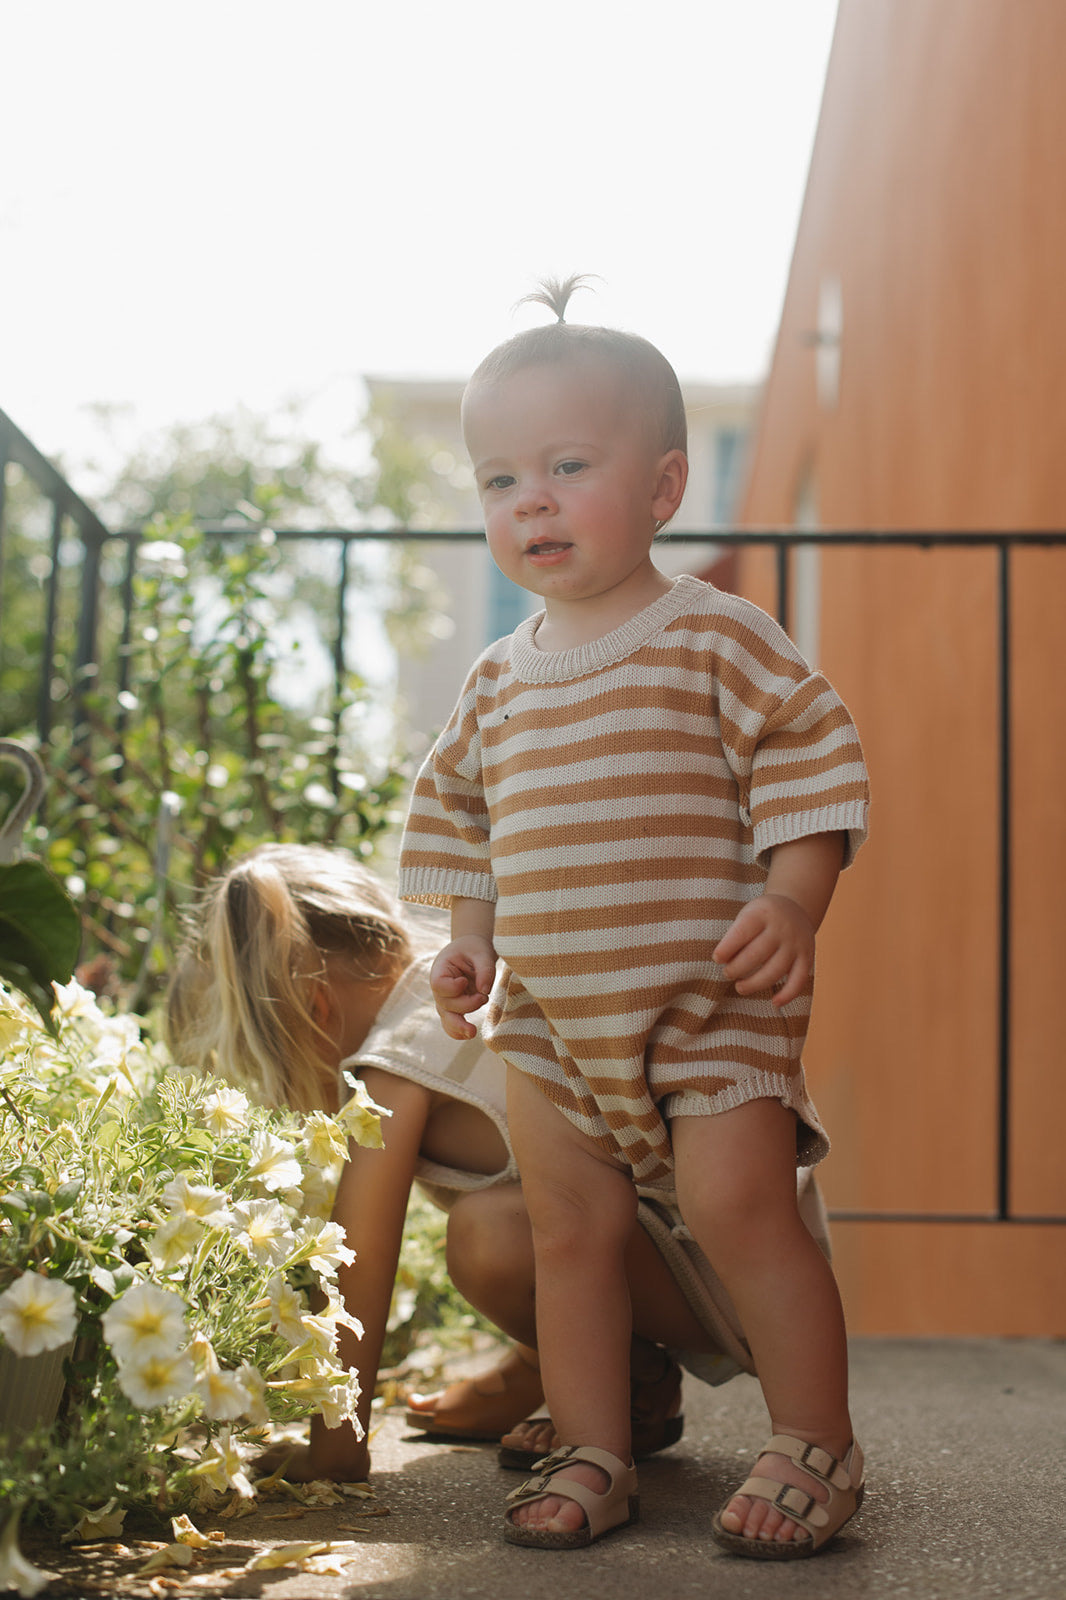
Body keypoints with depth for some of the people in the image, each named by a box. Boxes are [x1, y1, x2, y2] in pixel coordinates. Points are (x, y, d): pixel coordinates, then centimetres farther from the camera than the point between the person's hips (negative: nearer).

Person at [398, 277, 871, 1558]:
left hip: (711, 1003, -5)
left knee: (739, 1210, -10)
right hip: (549, 1017, 6)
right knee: (570, 1230, 7)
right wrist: (467, 940, 13)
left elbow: (811, 759, -9)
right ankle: (592, 1456, 20)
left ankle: (816, 1445, 8)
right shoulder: (500, 680, 10)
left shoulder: (714, 636, -7)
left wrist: (792, 902, -19)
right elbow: (456, 809, 22)